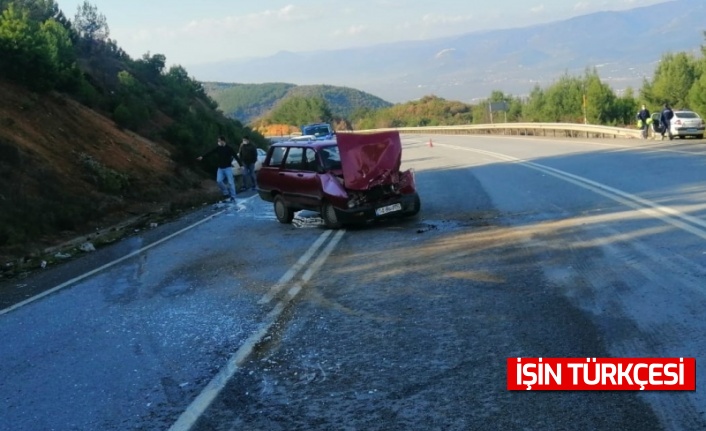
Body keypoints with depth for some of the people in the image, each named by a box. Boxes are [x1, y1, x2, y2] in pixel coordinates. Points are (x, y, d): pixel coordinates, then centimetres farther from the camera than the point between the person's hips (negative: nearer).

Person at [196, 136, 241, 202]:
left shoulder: (229, 149, -9)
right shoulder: (218, 148, 2)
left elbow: (236, 156, -12)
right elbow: (210, 152, -2)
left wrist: (241, 165, -18)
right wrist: (202, 157, -13)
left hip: (228, 168, -4)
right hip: (220, 168, 4)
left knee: (230, 182, -4)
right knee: (219, 181, -6)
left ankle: (232, 197, 3)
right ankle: (226, 194, 10)